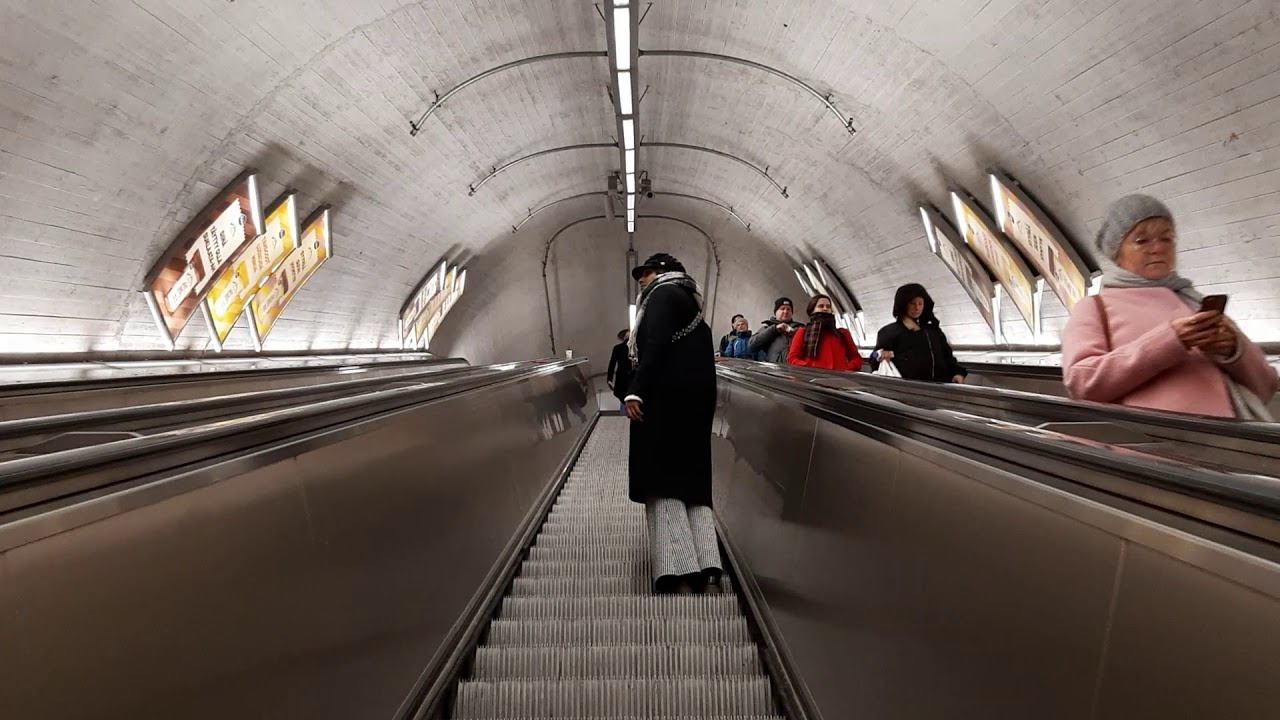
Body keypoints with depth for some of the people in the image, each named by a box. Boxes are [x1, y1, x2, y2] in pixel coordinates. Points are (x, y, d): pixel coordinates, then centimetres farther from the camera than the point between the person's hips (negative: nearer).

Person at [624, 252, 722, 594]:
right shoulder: (690, 298, 24)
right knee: (691, 475, 7)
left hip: (666, 396, -9)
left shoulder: (661, 293, -1)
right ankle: (703, 563, 2)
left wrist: (636, 391, -22)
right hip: (697, 397, 9)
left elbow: (655, 345, -16)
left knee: (663, 477, -9)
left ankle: (677, 568, -16)